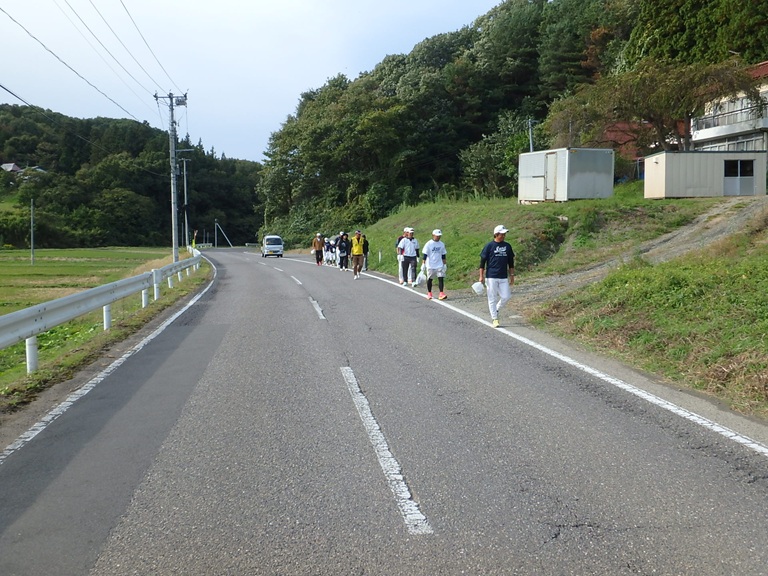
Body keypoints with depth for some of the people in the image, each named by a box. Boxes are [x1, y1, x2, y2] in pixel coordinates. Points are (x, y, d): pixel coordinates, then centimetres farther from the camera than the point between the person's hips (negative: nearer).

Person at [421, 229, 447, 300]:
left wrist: (444, 264, 14)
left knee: (441, 278, -9)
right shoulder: (428, 244, -7)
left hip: (439, 265, 3)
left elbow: (443, 255, 15)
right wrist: (423, 264, -10)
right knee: (429, 279, 7)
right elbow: (424, 255, -6)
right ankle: (429, 293, 22)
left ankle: (441, 294, -12)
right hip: (430, 265, -3)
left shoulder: (441, 244, 7)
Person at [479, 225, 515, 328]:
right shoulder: (489, 246, -3)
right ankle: (494, 319, 9)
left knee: (506, 296, -4)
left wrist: (512, 275, 14)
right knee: (492, 298, 0)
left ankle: (496, 309, 22)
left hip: (504, 277, 4)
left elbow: (511, 261, 16)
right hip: (491, 277, -4)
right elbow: (482, 261, -2)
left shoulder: (507, 246, 9)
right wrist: (481, 276, -6)